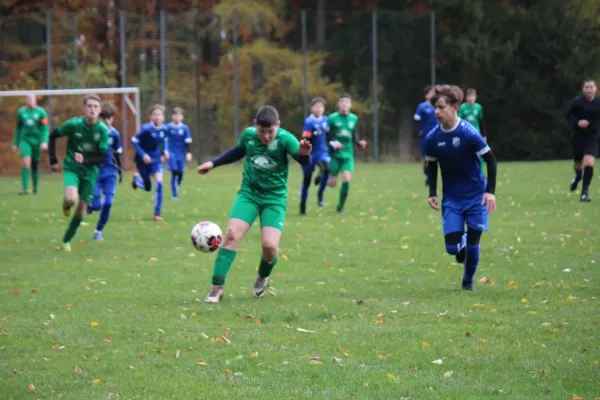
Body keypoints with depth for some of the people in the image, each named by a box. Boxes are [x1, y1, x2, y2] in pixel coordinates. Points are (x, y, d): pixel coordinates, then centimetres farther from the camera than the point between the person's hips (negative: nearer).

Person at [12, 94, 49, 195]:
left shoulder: (40, 112, -1)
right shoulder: (21, 111, 6)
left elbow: (45, 128, -5)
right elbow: (18, 129, 15)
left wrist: (44, 142, -18)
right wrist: (15, 143, 16)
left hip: (36, 141, 0)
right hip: (25, 140, 0)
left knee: (35, 166, 9)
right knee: (25, 162, -19)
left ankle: (35, 189, 25)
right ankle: (24, 188, -19)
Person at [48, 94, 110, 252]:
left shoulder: (103, 130, -13)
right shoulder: (74, 124, -15)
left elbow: (102, 157, -11)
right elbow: (53, 136, 0)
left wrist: (85, 160, -28)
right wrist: (53, 160, 0)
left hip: (90, 171, 2)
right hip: (72, 167, -2)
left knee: (82, 208, 3)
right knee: (72, 199, -27)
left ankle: (66, 240, 20)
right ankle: (66, 204, 11)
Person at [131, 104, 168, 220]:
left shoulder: (163, 129, -6)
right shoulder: (146, 128, -22)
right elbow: (134, 141, -17)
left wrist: (164, 151, 1)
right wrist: (143, 155, -25)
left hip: (156, 160, 4)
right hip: (144, 160, -3)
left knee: (159, 184, -13)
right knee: (148, 187, 7)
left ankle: (157, 213, -4)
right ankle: (136, 179, 44)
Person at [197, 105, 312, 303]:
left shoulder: (285, 139, -16)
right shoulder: (248, 134, -4)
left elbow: (304, 161, -27)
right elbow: (238, 151, 18)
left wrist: (304, 153, -50)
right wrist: (213, 163, 18)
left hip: (274, 198, -3)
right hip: (248, 193, 3)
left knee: (270, 245, -15)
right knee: (232, 234, -16)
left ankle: (263, 278, 20)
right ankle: (217, 287, -10)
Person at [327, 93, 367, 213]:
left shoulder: (354, 119, 5)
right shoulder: (332, 118, -7)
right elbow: (325, 136, -4)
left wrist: (359, 142, 1)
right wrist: (332, 143, -21)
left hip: (348, 155, 2)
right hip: (335, 154, -2)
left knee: (346, 180, -14)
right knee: (332, 183, 1)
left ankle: (340, 206, 3)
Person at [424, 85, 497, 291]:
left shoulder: (469, 133, -19)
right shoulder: (433, 138, -7)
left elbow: (490, 161, -11)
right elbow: (432, 166, 10)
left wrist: (490, 191, -18)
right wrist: (432, 193, 0)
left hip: (476, 196, -3)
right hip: (451, 199, 3)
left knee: (473, 242, -2)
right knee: (452, 247, -6)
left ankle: (468, 281, 23)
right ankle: (462, 244, 32)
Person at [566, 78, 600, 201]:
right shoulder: (577, 102, -9)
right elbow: (569, 116, -2)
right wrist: (577, 122, -19)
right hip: (579, 136, 1)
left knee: (589, 163, -20)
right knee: (578, 163, 16)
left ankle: (585, 191, -11)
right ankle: (578, 176, 54)